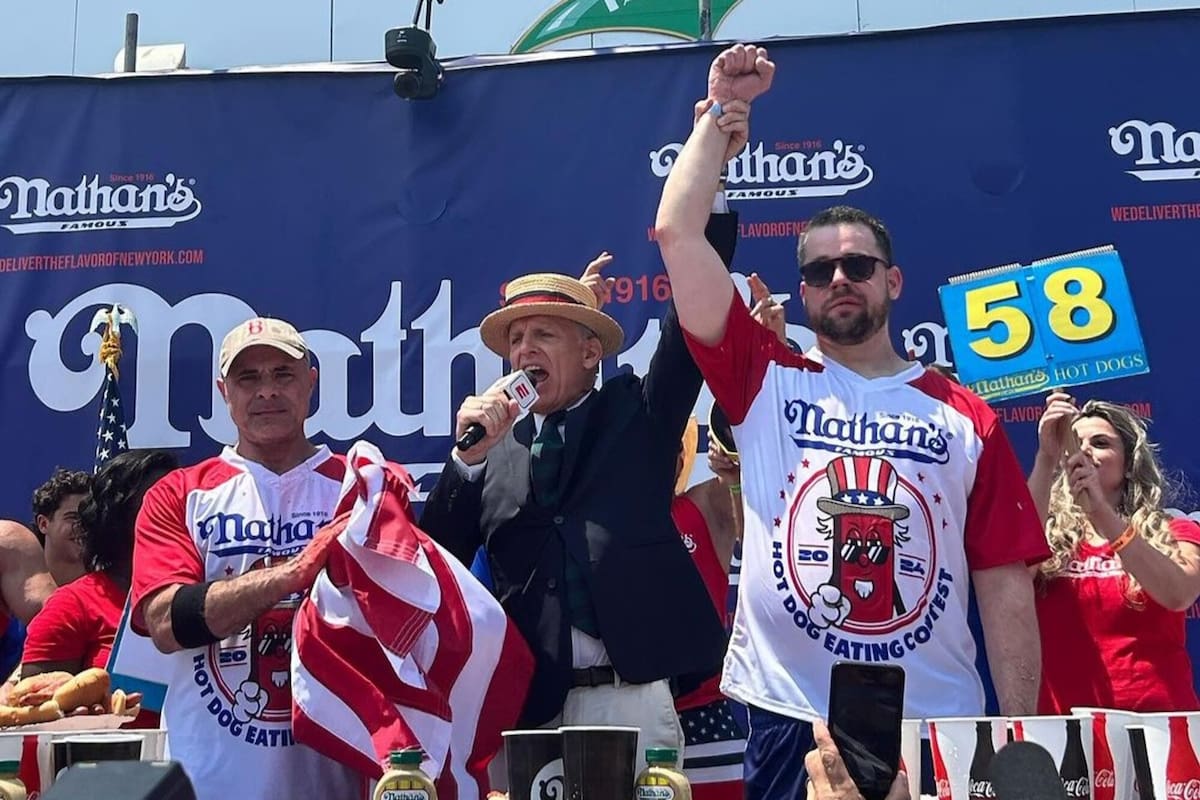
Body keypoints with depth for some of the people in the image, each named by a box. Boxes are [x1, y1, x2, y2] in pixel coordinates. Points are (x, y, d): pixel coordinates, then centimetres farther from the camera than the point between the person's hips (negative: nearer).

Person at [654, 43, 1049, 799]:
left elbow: (1007, 589, 3)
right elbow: (678, 232, -3)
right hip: (790, 722, 0)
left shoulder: (966, 417, 4)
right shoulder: (767, 383, 4)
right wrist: (721, 112, 2)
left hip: (936, 727, 1)